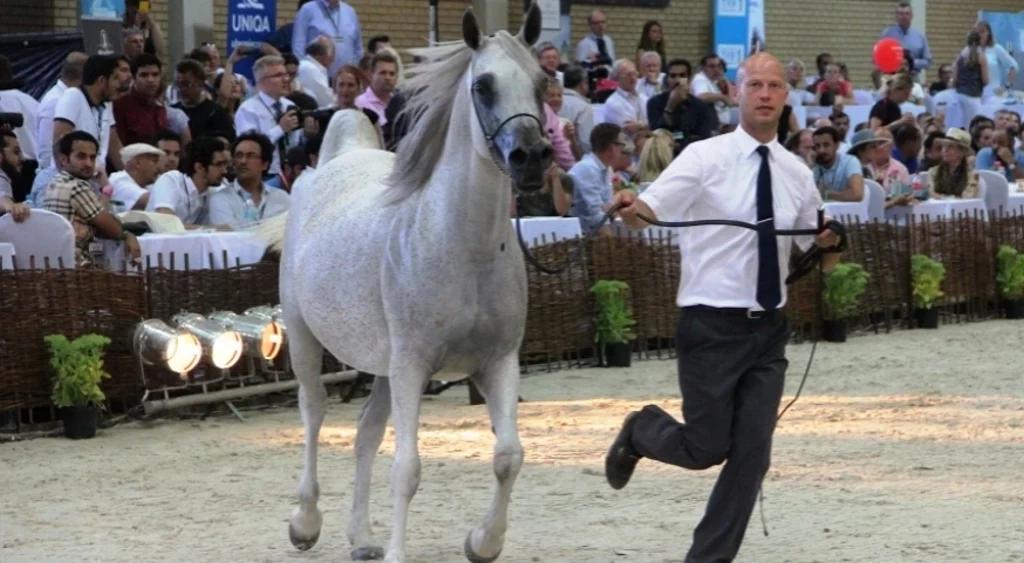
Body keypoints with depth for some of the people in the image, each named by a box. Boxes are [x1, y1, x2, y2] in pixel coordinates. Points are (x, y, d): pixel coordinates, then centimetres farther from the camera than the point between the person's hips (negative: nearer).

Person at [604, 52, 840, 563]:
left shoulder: (796, 174, 7)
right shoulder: (705, 158, -7)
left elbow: (818, 260, 18)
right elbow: (646, 212, -18)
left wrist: (829, 245, -6)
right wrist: (628, 207, -42)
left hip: (769, 329, 5)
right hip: (712, 325, -5)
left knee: (752, 454, 0)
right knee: (706, 449, -1)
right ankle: (642, 430, 31)